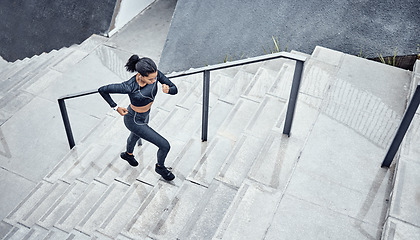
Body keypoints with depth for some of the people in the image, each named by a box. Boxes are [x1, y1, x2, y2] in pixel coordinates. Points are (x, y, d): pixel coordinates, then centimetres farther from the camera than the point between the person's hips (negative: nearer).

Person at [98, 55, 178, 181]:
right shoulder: (129, 86, -38)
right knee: (165, 146, -3)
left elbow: (175, 89, -18)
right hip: (134, 121, -6)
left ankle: (128, 154, 72)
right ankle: (160, 167, 31)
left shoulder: (155, 74, -25)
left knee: (136, 136, 38)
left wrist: (167, 89, -40)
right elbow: (102, 90, -25)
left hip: (145, 115, 6)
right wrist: (116, 107, -16)